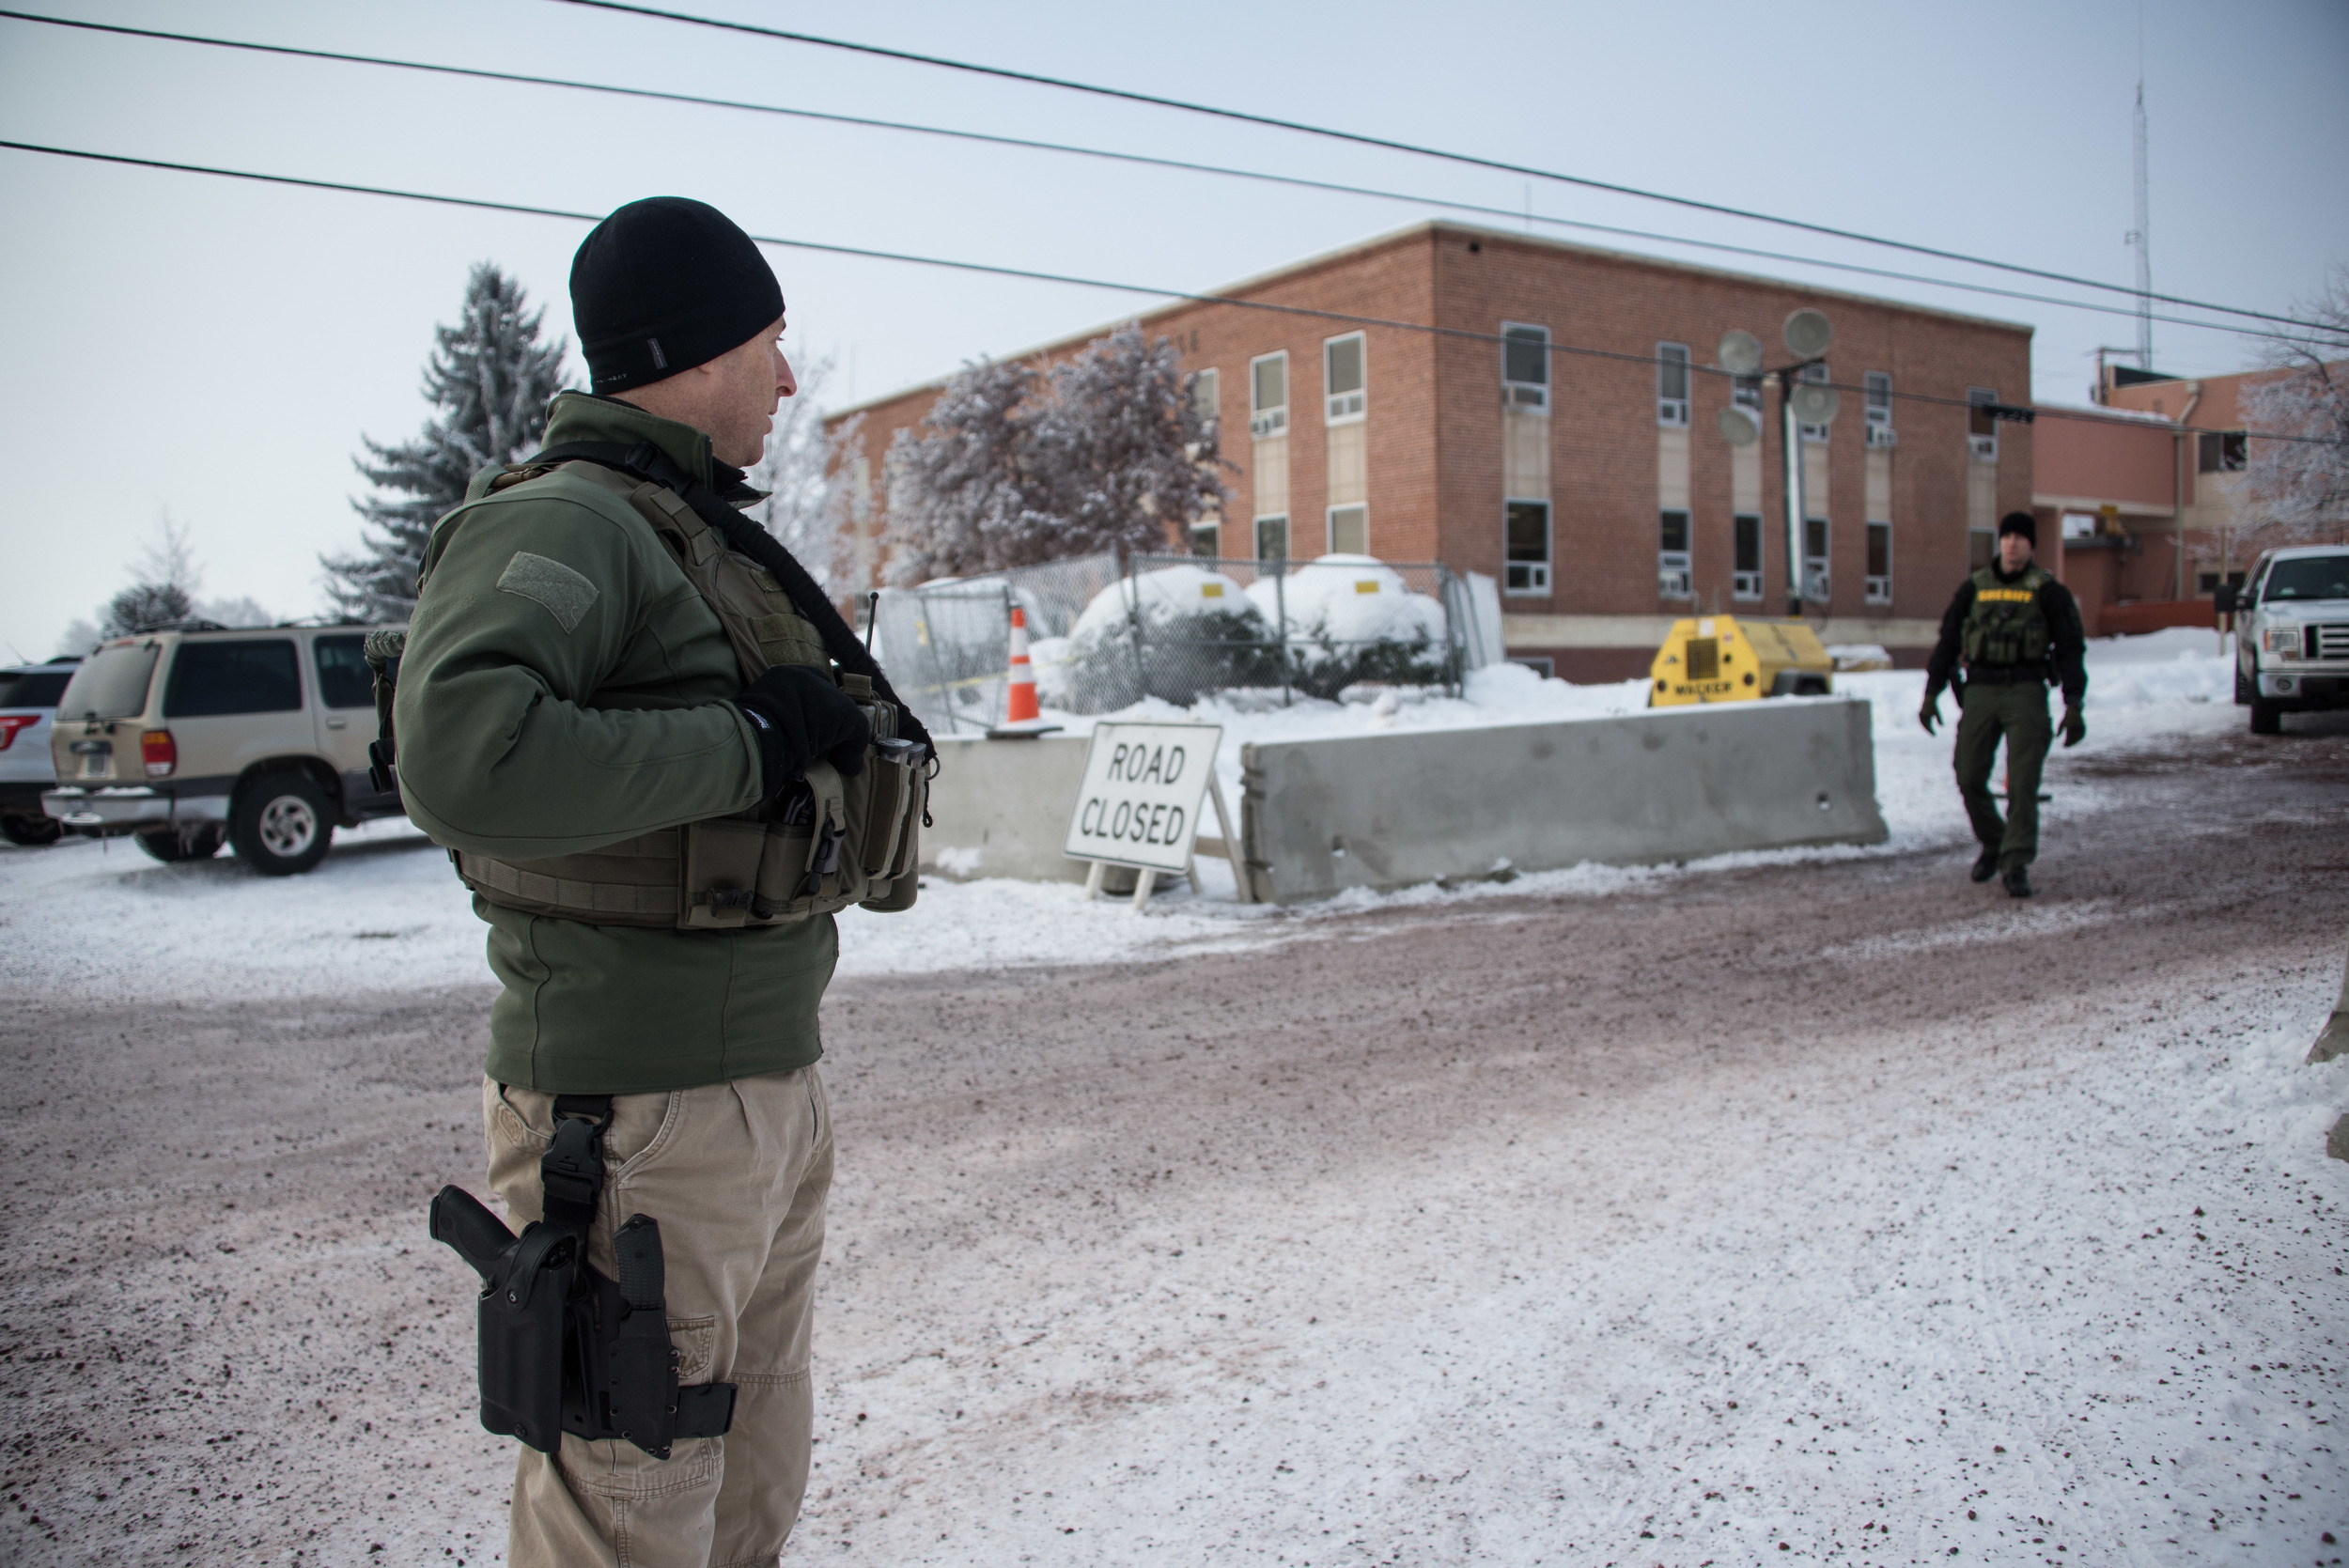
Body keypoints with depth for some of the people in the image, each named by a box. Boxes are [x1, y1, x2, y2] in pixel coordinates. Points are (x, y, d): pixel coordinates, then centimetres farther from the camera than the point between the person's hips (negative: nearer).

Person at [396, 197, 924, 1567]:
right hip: (641, 1122, -9)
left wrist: (834, 732, 3)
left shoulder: (701, 537, 16)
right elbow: (464, 758, -32)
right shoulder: (560, 520, -13)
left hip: (775, 1089, 9)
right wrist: (747, 746, -22)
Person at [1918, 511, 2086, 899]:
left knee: (2022, 783, -9)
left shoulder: (2048, 590, 2)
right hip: (1980, 691, 3)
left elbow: (2070, 648, 2)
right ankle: (1993, 844, 25)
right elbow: (1948, 641, 14)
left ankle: (2016, 865, -6)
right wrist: (1931, 694, 8)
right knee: (1970, 779, 1)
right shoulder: (1974, 588, 10)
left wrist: (2074, 706, -7)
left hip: (2026, 691, -3)